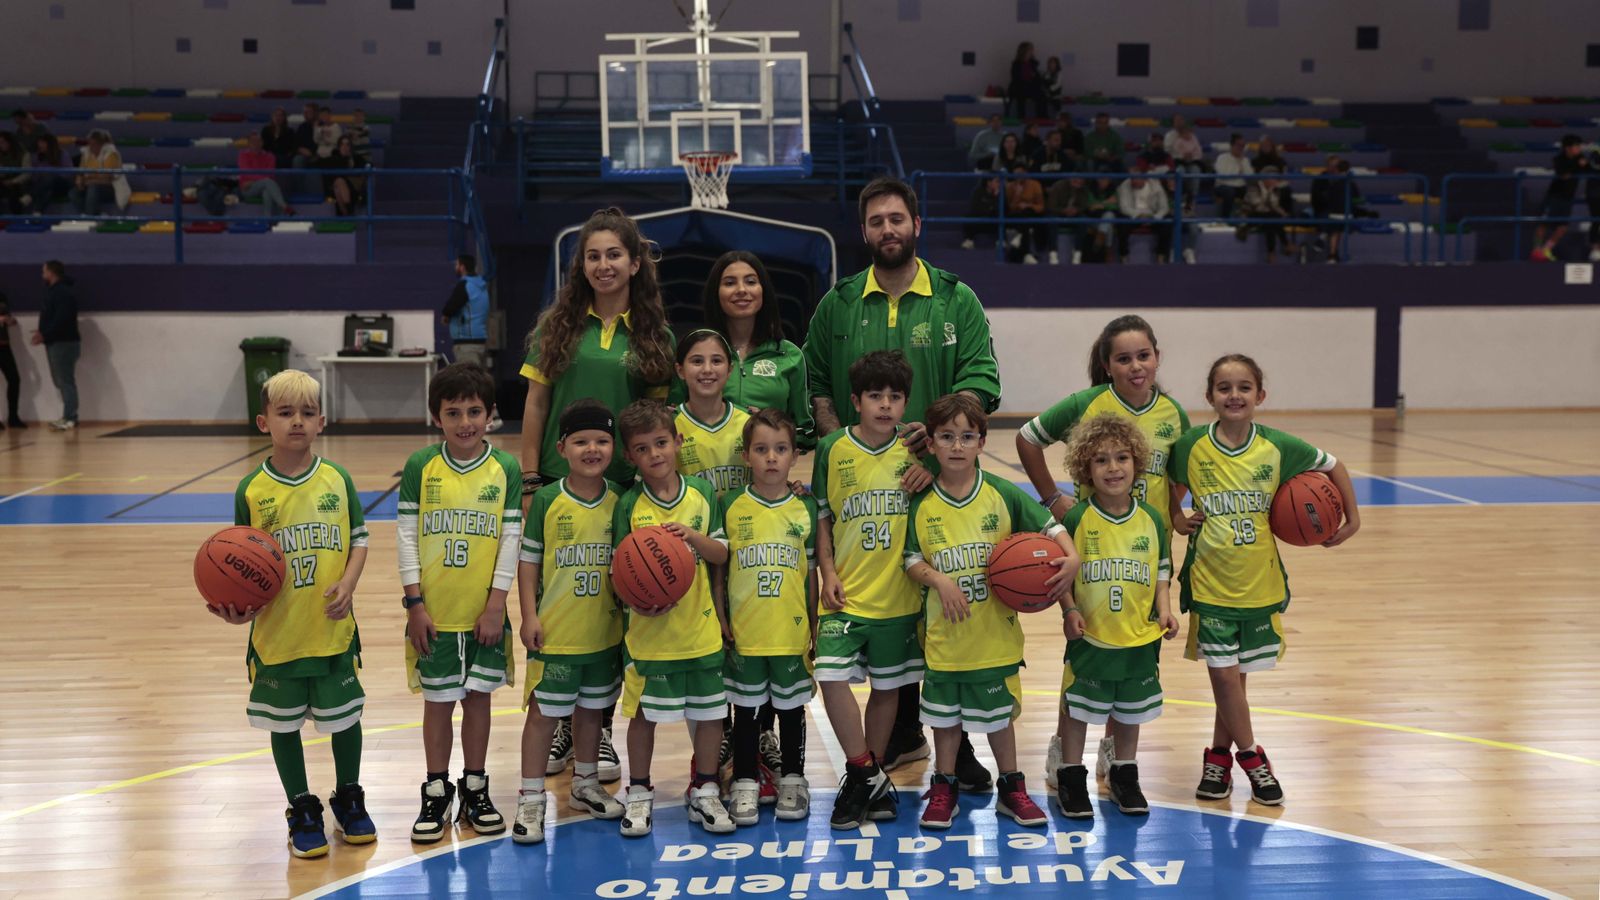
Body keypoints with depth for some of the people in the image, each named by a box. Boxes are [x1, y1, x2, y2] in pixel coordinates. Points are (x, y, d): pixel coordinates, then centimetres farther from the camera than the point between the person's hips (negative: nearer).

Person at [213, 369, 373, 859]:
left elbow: (358, 539, 2)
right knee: (284, 722, 12)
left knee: (345, 715, 12)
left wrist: (348, 583, -14)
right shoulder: (251, 490, -6)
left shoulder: (337, 480, -3)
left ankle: (349, 799, 35)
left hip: (334, 629, 1)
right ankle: (302, 811, 30)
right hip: (276, 633, -1)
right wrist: (237, 605, -19)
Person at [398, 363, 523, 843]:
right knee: (438, 701, 8)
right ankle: (436, 794, 20)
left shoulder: (505, 468, -3)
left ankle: (475, 789, 24)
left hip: (484, 611, 1)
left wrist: (496, 605, -7)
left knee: (478, 696, 10)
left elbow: (510, 540, -3)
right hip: (433, 612, 0)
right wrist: (415, 604, -7)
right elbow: (406, 537, -3)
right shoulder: (420, 466, -4)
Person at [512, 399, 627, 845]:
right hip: (555, 633, -3)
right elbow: (528, 560, -5)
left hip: (605, 632, 4)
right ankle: (531, 799, 11)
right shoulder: (546, 500, -9)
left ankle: (585, 785, 34)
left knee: (592, 708, 17)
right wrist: (529, 617, -9)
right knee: (544, 713, 1)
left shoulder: (620, 501, 0)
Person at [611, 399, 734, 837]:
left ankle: (704, 791, 26)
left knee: (711, 712, 9)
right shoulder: (629, 505, -6)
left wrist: (693, 536, -18)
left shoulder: (701, 493, 0)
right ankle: (639, 793, 26)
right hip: (650, 632, -2)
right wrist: (638, 600, -24)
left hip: (702, 628, 2)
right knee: (644, 713, 8)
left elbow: (721, 553, 1)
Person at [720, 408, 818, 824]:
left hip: (792, 633, 1)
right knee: (747, 708, 9)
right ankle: (745, 783, 22)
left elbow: (811, 572, 6)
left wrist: (815, 627, 7)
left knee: (791, 707, 12)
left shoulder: (806, 508, 1)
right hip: (743, 633, -1)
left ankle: (792, 780, 26)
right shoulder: (731, 506, -2)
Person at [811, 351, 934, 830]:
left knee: (887, 686, 10)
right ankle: (867, 775, 2)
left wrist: (933, 471, -10)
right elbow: (822, 517, 5)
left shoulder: (915, 449, -1)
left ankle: (867, 777, 27)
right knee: (832, 676, -14)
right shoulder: (833, 449, -2)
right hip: (846, 593, -1)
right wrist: (828, 573, -3)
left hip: (898, 594, 1)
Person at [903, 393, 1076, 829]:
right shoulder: (922, 504, -3)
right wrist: (939, 580, -18)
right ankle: (944, 788, 28)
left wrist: (1071, 558, -20)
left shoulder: (1003, 494, -5)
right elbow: (912, 561, 0)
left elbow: (1050, 527, -2)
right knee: (945, 714, 12)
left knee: (998, 712, 12)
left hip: (995, 633, 0)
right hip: (945, 633, 1)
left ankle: (1011, 789, 28)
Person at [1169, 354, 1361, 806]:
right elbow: (1167, 486, 10)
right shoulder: (1191, 446, -8)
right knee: (1224, 675, -2)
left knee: (1235, 675, 10)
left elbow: (1334, 467, 7)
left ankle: (1219, 755, 29)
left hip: (1260, 583, 1)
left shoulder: (1278, 447, -6)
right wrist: (1177, 519, -6)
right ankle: (1251, 757, 18)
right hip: (1210, 582, -1)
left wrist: (1352, 521, 4)